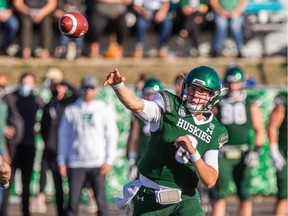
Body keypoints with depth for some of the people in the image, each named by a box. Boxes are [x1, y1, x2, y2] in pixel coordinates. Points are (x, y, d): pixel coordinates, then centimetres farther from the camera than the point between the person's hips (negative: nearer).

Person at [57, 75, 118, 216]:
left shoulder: (105, 110, 5)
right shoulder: (70, 111, 9)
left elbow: (111, 137, 3)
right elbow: (63, 137, 11)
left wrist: (109, 161, -6)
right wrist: (62, 162, 6)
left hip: (98, 164, -1)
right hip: (76, 164, 1)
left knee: (100, 199, -3)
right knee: (72, 201, -2)